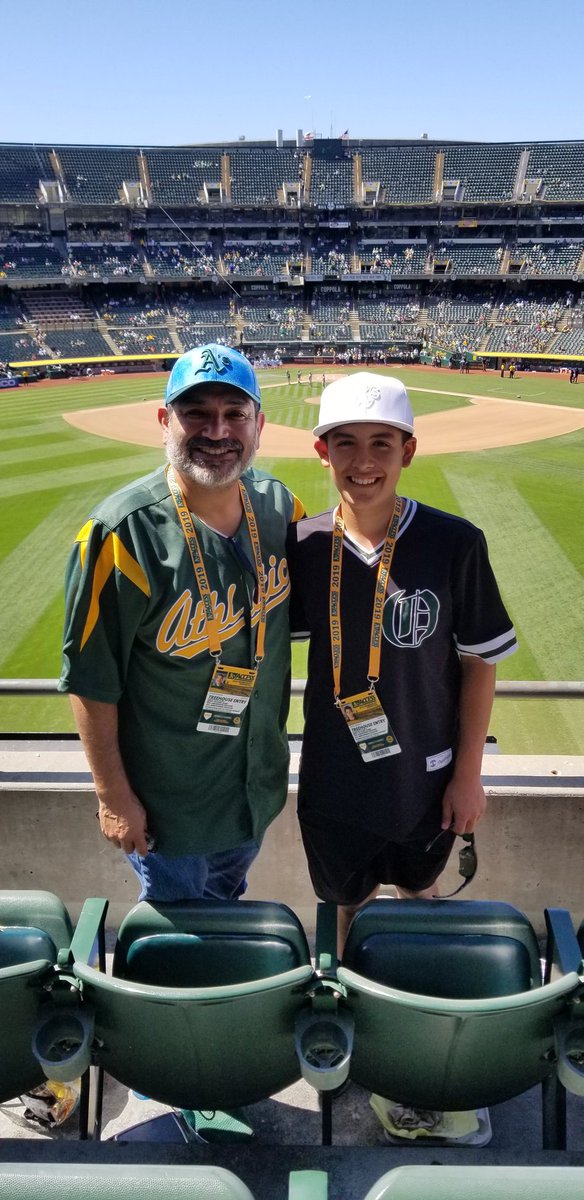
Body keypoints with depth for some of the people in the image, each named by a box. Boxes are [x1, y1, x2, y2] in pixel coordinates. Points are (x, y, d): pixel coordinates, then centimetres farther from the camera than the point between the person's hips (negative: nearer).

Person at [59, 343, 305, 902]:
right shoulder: (120, 534, -26)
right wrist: (113, 796, -13)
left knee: (228, 902, 31)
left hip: (257, 786, 6)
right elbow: (90, 681, -19)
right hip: (167, 803, -5)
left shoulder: (279, 506, -8)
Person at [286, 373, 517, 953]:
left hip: (427, 777, -1)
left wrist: (469, 772, -6)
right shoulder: (302, 546, -11)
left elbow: (480, 661, -9)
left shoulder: (455, 543, -17)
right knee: (350, 902, 23)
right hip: (334, 779, 1)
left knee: (419, 892, 25)